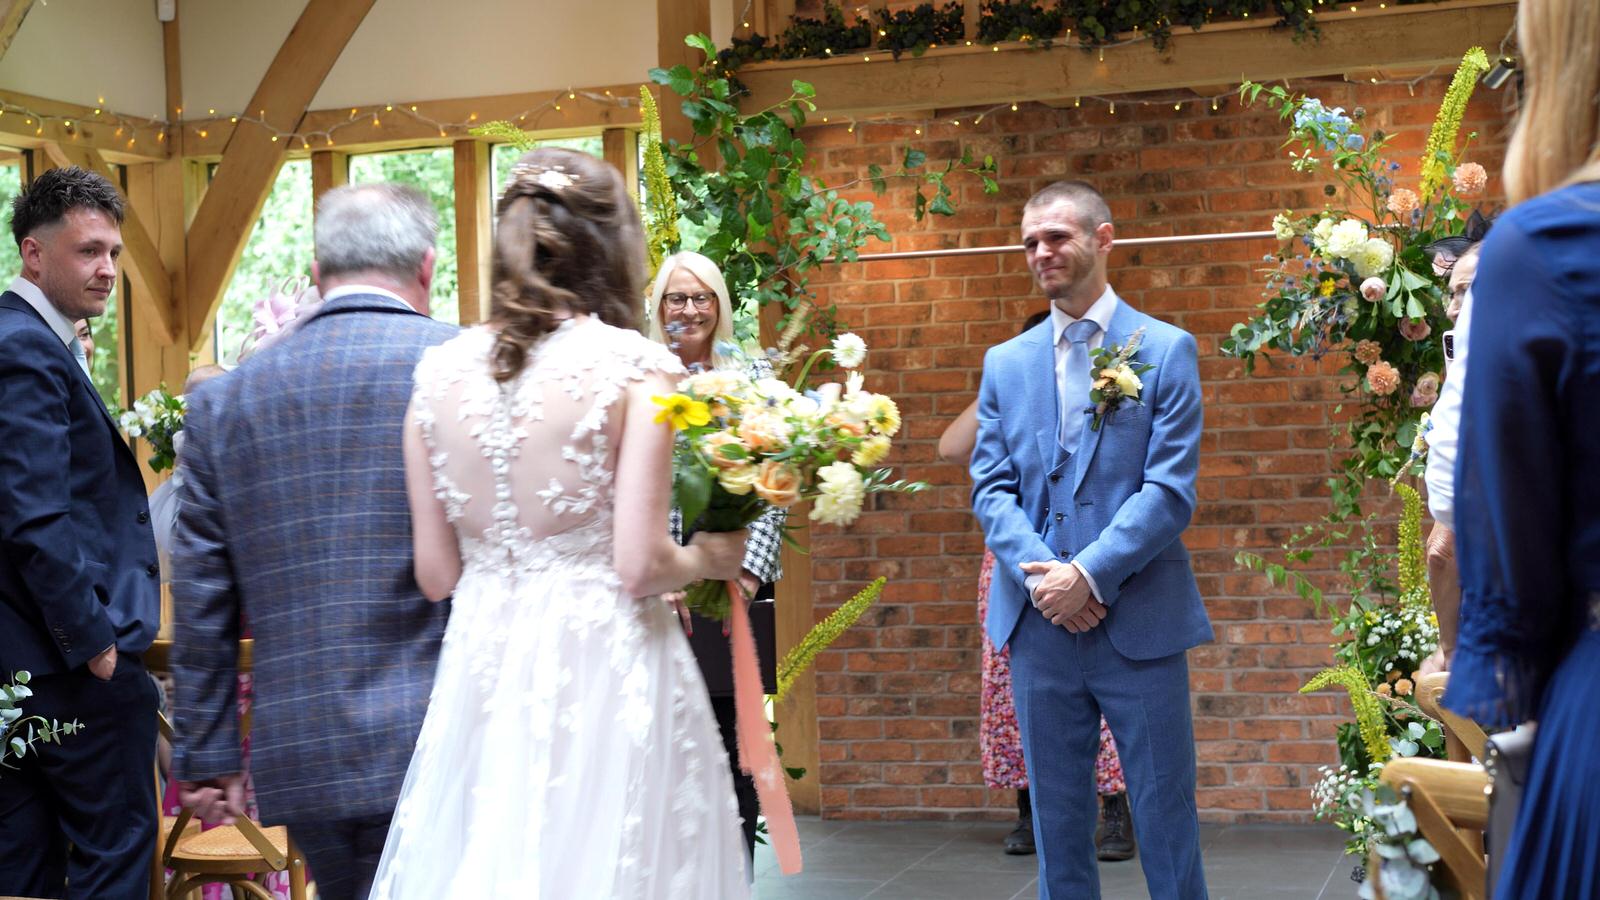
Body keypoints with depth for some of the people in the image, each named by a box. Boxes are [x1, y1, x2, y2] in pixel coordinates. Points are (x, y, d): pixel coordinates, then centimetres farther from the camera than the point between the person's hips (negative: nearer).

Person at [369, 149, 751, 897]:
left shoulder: (441, 372, 4)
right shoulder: (636, 365, -9)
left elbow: (436, 573, 6)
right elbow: (640, 565, -14)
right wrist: (710, 559, 6)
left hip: (482, 667, 4)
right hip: (603, 673, -4)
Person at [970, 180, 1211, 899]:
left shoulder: (1166, 350, 1)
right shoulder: (1006, 363, 12)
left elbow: (1170, 488, -7)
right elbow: (990, 487, 5)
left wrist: (1088, 574, -16)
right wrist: (1040, 574, -12)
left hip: (1139, 622, -3)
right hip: (1039, 623, 3)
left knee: (1165, 817, 2)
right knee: (1057, 820, 9)